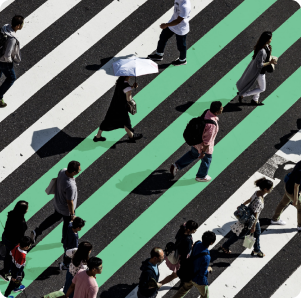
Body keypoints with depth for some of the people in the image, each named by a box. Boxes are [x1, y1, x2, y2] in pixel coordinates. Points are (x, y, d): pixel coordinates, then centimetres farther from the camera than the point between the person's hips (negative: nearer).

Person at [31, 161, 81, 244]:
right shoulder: (70, 186, -43)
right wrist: (72, 215, -13)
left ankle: (37, 231, 36)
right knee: (68, 223, 23)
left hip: (57, 202, 7)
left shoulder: (62, 171, -22)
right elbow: (70, 202, -29)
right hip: (66, 209, -7)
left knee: (55, 216, 33)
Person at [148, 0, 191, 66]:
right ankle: (159, 55, 43)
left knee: (181, 45, 16)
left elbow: (178, 21, -32)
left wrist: (166, 25, -26)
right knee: (163, 37, 21)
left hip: (181, 30, -8)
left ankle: (182, 60, 44)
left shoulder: (185, 6, -40)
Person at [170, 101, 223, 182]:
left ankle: (177, 166, 39)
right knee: (206, 160, 24)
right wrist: (203, 152, -18)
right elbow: (207, 140, -30)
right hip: (204, 145, -7)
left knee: (193, 154, 34)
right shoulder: (211, 124, -41)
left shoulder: (207, 112, -15)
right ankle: (201, 176, 49)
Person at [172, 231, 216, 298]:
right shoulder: (206, 257, -40)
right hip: (199, 280, -6)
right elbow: (203, 273, -28)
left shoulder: (197, 244, -19)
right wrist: (209, 269, -7)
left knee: (185, 288, 33)